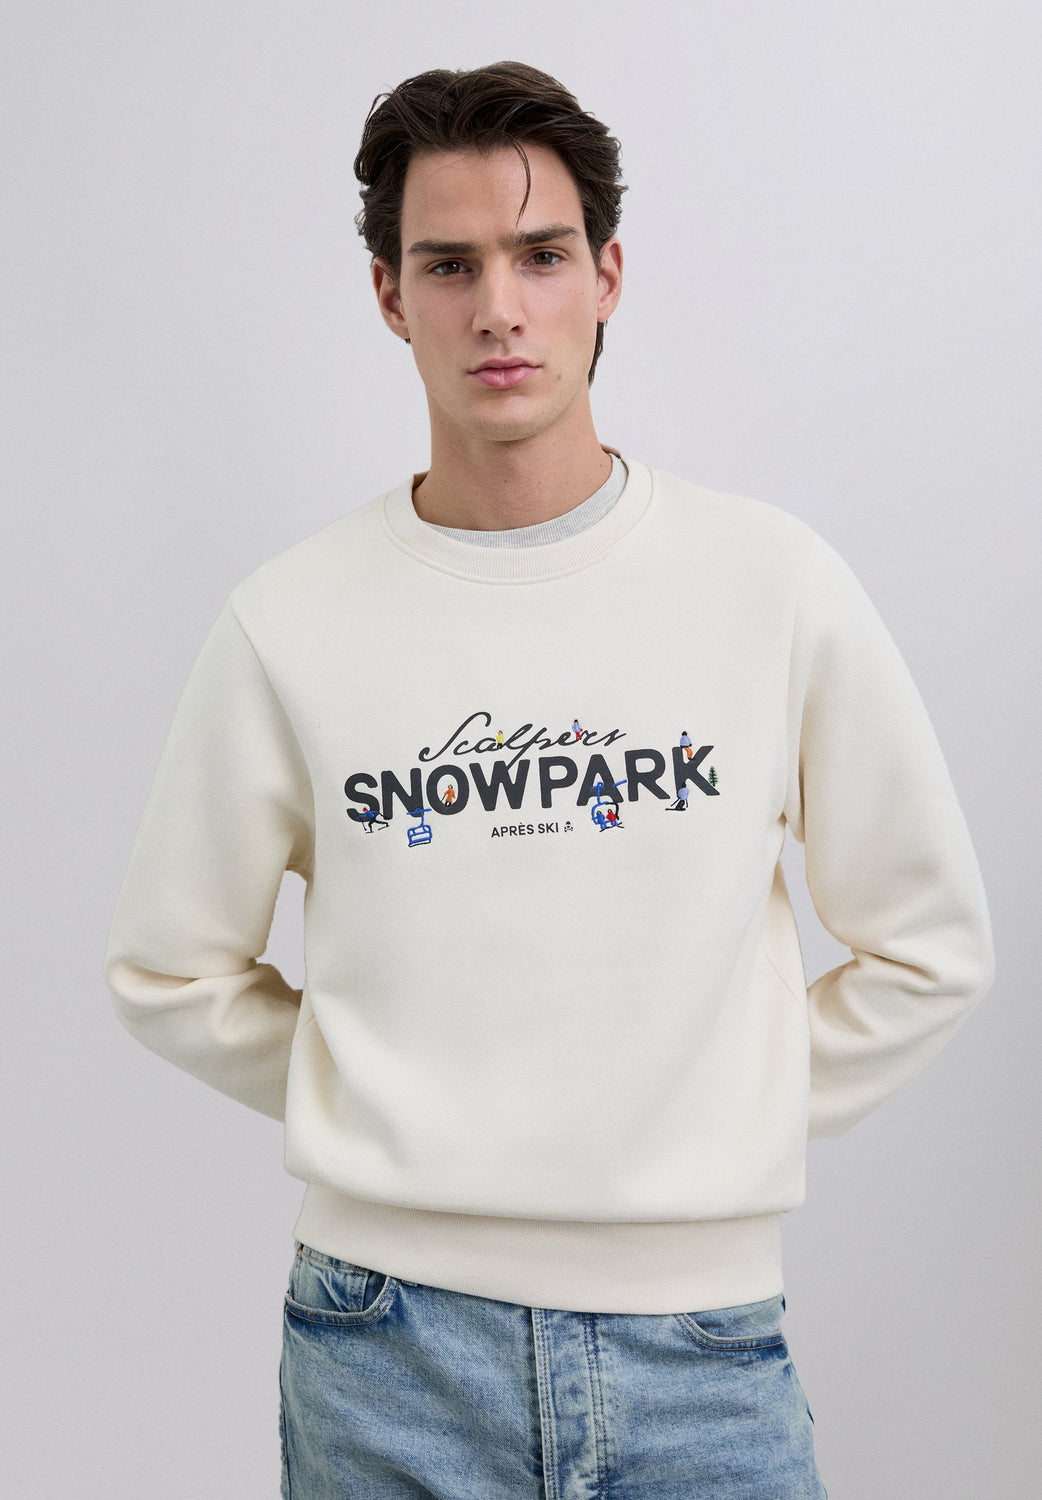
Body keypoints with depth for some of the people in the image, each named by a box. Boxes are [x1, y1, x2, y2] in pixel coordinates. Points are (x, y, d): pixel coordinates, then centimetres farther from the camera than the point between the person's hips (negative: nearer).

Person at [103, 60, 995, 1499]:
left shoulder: (776, 584, -3)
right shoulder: (291, 622, -3)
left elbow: (931, 943, 6)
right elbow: (171, 970, 7)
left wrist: (726, 1121, 2)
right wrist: (394, 1120, 3)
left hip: (700, 1333, 0)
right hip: (384, 1338, 0)